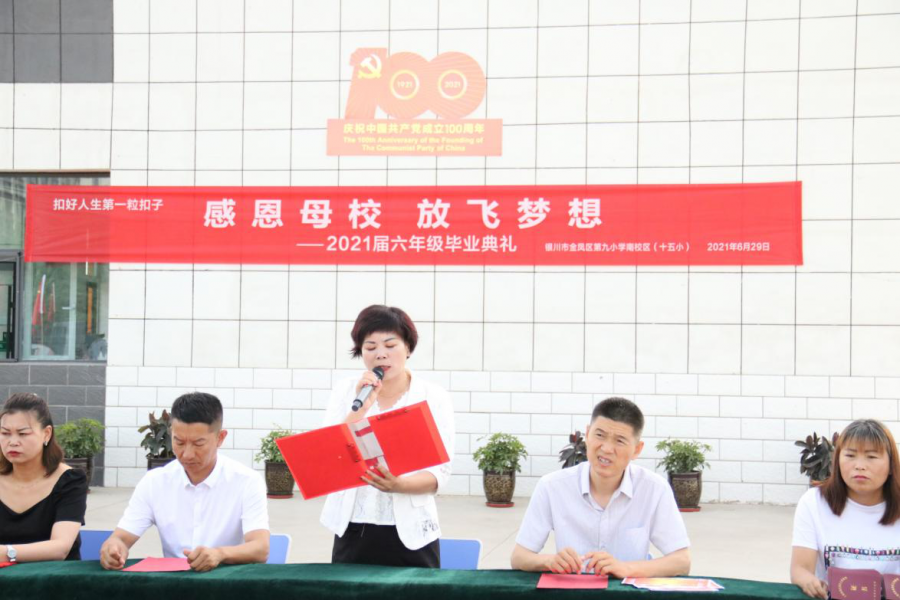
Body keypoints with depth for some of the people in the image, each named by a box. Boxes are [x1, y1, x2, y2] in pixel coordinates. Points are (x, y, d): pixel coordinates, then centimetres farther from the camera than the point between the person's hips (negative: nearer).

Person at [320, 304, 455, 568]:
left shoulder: (434, 398, -2)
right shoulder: (345, 392, 5)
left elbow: (440, 473, -7)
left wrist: (399, 485, -26)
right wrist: (361, 406, -15)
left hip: (410, 534, -1)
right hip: (351, 531, 2)